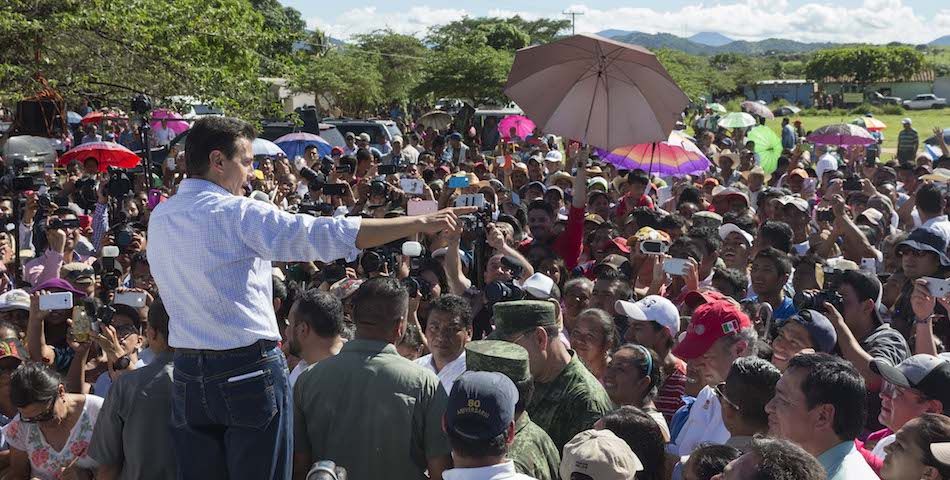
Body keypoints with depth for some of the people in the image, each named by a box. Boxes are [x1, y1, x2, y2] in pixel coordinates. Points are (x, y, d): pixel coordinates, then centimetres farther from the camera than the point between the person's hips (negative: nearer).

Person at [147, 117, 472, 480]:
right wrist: (420, 222, -16)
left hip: (187, 372, 7)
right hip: (249, 370, -7)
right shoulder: (239, 213, -13)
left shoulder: (158, 218, 8)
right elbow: (330, 235, -19)